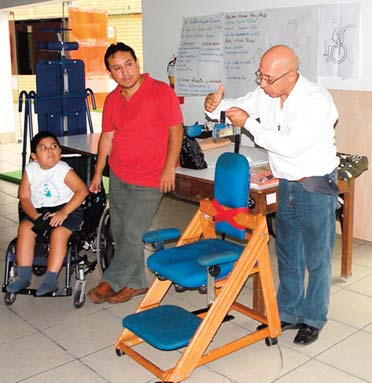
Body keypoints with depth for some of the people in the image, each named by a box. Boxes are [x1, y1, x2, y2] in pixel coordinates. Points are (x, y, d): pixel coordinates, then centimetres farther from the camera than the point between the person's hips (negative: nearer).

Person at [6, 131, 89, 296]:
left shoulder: (64, 170, -11)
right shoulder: (30, 170, 1)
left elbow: (82, 191, -16)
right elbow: (24, 198, 2)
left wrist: (64, 212, -24)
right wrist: (36, 217, -16)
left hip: (67, 209, -4)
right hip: (39, 211, 4)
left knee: (59, 232, -30)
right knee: (24, 227, -21)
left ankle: (51, 279, -24)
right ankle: (24, 276, -15)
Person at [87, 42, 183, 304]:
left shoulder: (161, 91, -9)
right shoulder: (112, 99, 9)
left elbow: (176, 130, -9)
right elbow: (107, 137, 15)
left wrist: (169, 168, -14)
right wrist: (98, 173, 16)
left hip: (149, 181, -6)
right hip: (118, 176, 7)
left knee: (132, 234, -6)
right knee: (120, 232, 10)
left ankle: (112, 282, 12)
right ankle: (135, 283, 25)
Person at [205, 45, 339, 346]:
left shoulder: (316, 100, -23)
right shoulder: (265, 94, -1)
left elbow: (290, 146, -29)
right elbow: (240, 107, 12)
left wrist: (248, 123, -24)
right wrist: (217, 104, -12)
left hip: (316, 188, -7)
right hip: (287, 185, 7)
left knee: (316, 258, 6)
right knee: (287, 253, 17)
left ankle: (313, 319, 23)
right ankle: (288, 313, 33)